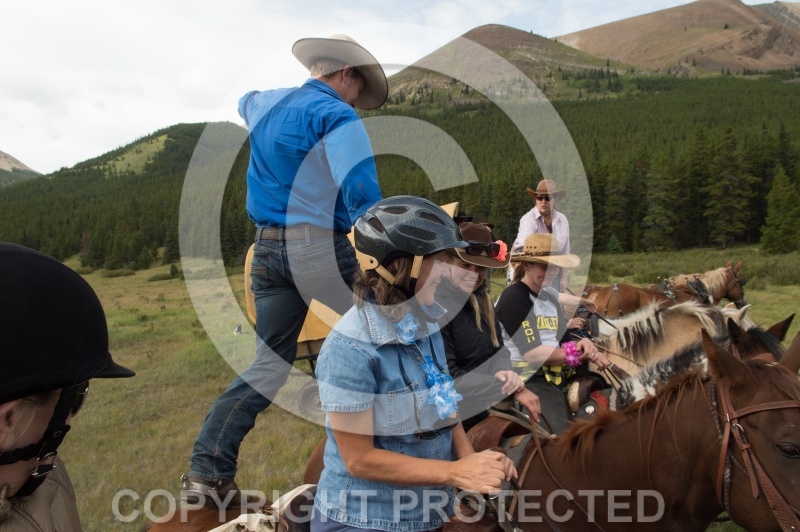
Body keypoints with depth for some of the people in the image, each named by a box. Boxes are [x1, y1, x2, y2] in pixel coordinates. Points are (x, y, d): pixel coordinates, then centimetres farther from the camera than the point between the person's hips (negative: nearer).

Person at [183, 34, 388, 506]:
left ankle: (206, 473, 10)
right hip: (320, 246, -7)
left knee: (270, 363, 12)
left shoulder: (264, 105, 16)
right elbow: (363, 197, -19)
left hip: (267, 248, 7)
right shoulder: (337, 116, -7)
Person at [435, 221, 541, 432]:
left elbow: (499, 347, 6)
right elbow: (447, 379, -22)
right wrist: (508, 387, -18)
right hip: (459, 418, -7)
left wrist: (505, 373, -16)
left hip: (489, 407, 7)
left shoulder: (481, 299, 5)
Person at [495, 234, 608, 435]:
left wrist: (584, 343, -15)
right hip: (530, 378, -9)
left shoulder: (549, 293, 12)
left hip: (562, 372, 9)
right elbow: (533, 354, -20)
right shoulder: (513, 298, -15)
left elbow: (562, 338, 7)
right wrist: (583, 353, -13)